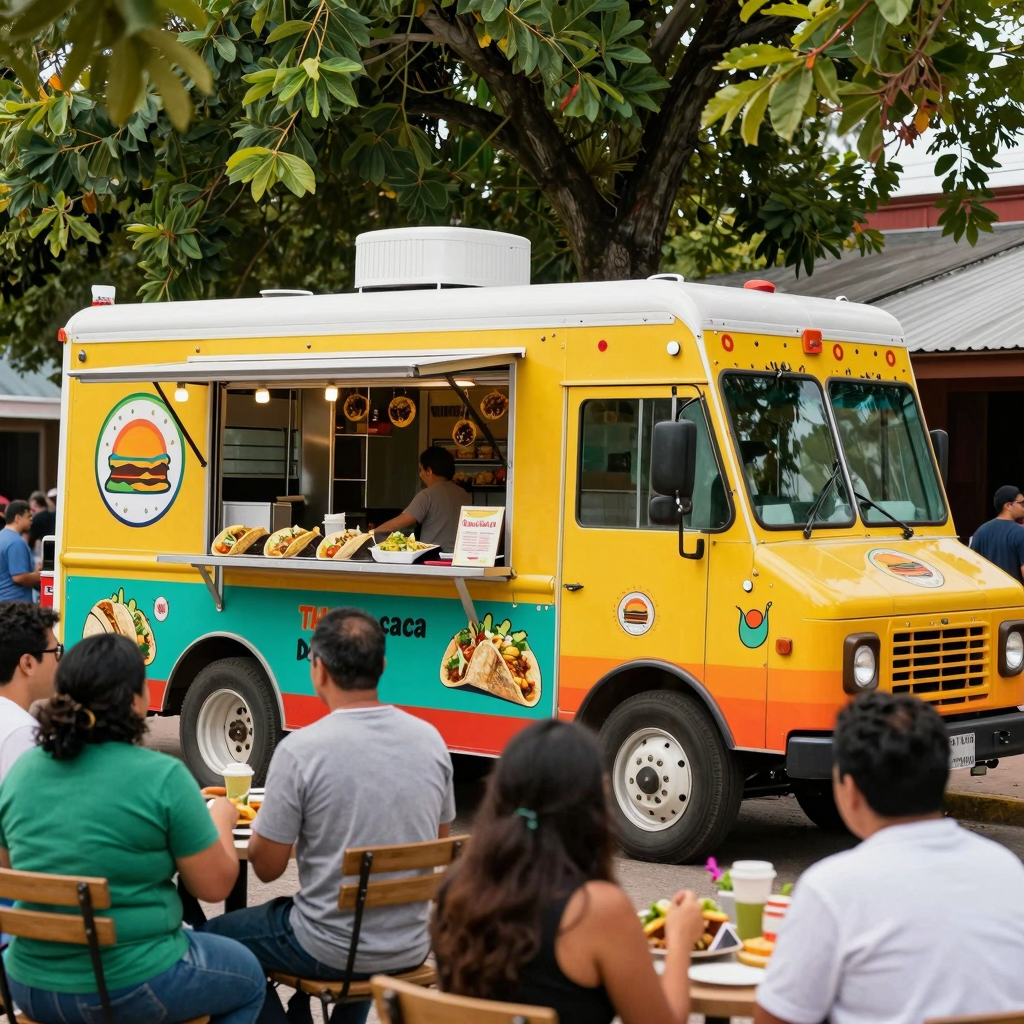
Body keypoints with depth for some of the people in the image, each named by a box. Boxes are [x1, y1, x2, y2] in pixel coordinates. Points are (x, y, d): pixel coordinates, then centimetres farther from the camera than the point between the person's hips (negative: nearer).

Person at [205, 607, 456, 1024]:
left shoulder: (300, 750, -18)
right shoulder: (430, 739, -4)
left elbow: (266, 867, -11)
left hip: (332, 951, -4)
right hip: (410, 949, 5)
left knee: (218, 937, 23)